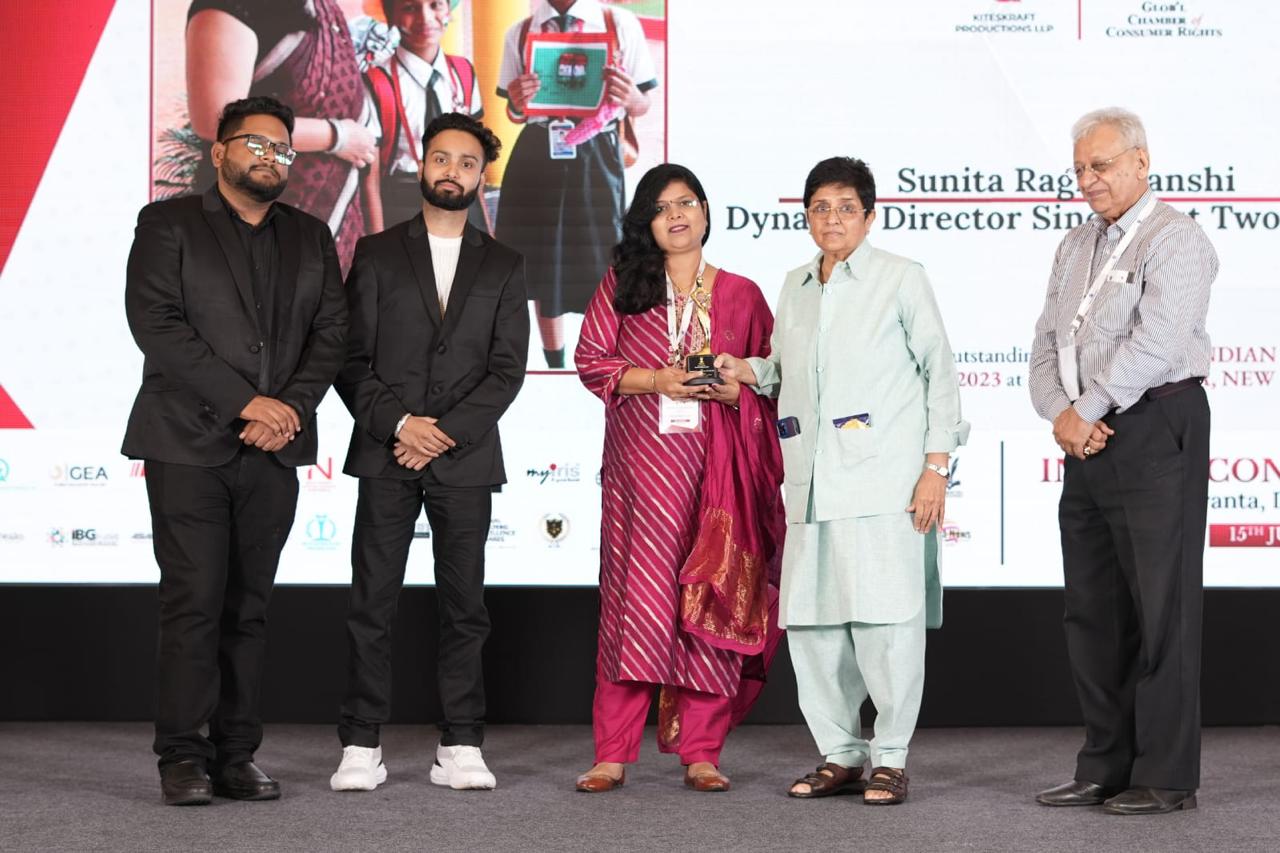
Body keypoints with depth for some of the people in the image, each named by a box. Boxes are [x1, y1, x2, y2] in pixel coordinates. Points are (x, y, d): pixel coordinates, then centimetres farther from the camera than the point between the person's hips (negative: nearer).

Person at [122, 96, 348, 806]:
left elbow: (331, 332, 10)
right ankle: (182, 757, -2)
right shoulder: (167, 224, 4)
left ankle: (235, 756, 6)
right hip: (188, 446, -4)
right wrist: (245, 402, -14)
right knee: (194, 600, -8)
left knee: (248, 606, 4)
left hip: (273, 451, 4)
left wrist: (293, 407, -9)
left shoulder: (310, 237, 17)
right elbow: (156, 324, -8)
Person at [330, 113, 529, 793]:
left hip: (465, 457, 1)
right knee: (371, 605, -2)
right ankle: (361, 748, 1)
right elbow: (352, 358, 2)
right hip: (385, 456, -1)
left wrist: (447, 432, -10)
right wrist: (398, 424, -11)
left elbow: (508, 369, 2)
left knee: (464, 606, 2)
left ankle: (460, 748, 6)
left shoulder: (503, 267, 11)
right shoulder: (377, 254, 9)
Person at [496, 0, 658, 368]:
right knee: (543, 266, 10)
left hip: (596, 157, -2)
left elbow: (642, 104, 4)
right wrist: (517, 103, -13)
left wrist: (630, 97, -20)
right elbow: (515, 112, 11)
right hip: (537, 156, 2)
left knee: (601, 267, -3)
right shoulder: (520, 32, 6)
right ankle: (555, 367, 25)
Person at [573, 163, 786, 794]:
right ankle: (612, 754, -2)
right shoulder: (623, 284, 10)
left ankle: (700, 752, 4)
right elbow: (591, 361, 4)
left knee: (710, 600, -2)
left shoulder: (741, 294, 13)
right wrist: (659, 380, -10)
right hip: (641, 464, -1)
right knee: (635, 596, -5)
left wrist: (735, 390, -8)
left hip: (718, 467, 1)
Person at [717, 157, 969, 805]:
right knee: (809, 621, 2)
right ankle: (839, 754, 14)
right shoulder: (794, 287, 18)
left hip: (884, 480, -5)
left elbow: (940, 372, 2)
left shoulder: (901, 278, 3)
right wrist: (748, 371, 6)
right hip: (814, 484, 5)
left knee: (884, 618, -9)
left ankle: (891, 758, 1)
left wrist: (936, 466, -5)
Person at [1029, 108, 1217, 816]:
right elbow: (1047, 343, 13)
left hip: (1156, 432, -8)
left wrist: (1089, 409, -14)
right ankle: (1105, 768, 17)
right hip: (1087, 439, 8)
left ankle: (1166, 777, 0)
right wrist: (1060, 413, -5)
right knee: (1092, 606, 9)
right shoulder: (1075, 247, 19)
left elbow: (1157, 340, -18)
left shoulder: (1174, 239, -6)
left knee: (1161, 609, -5)